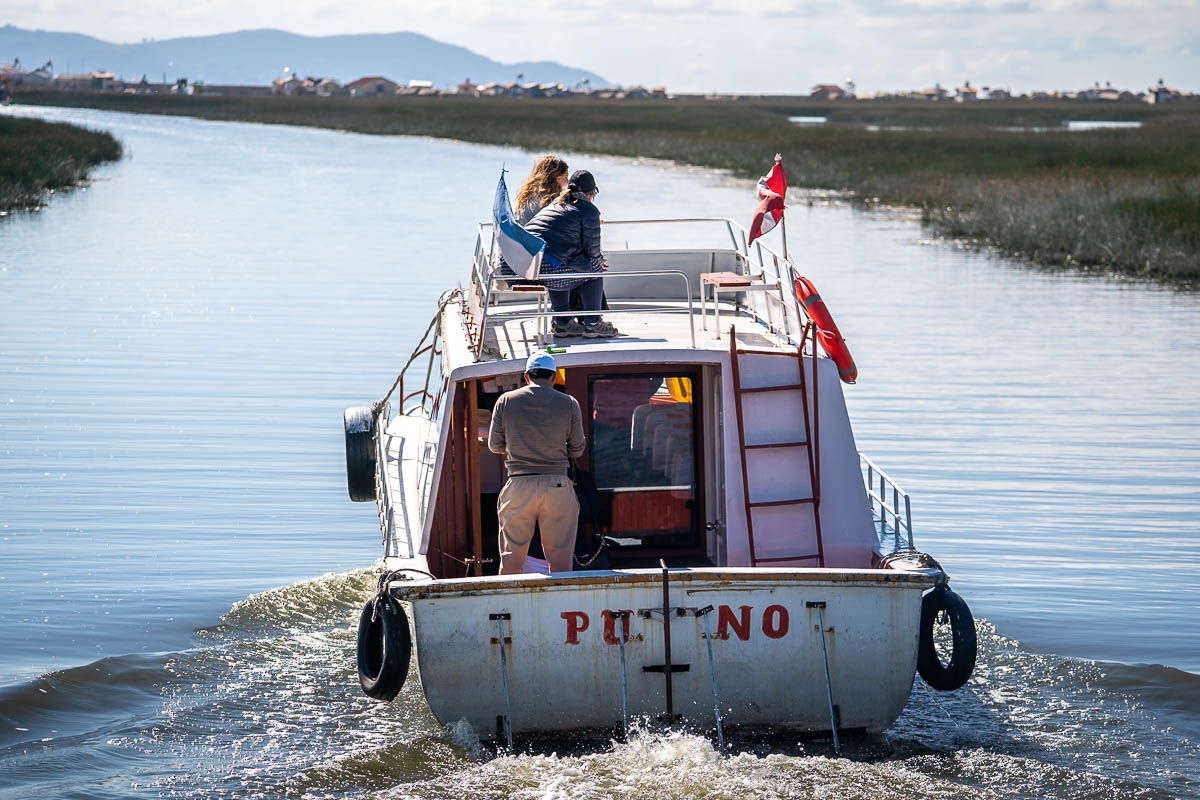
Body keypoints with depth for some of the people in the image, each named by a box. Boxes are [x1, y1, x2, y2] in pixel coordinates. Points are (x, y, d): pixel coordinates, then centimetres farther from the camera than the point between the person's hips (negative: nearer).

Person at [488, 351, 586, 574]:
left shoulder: (506, 401, 4)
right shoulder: (569, 404, 3)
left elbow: (495, 445, 11)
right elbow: (577, 450, 8)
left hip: (518, 486, 0)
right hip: (557, 486, 0)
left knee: (511, 558, 6)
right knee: (560, 558, 4)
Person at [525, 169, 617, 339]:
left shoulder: (554, 204, 27)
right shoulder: (589, 210, 3)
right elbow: (591, 250, 3)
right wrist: (600, 261, 27)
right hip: (548, 271, -8)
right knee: (594, 268, 14)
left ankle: (562, 322, 36)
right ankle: (592, 324, 18)